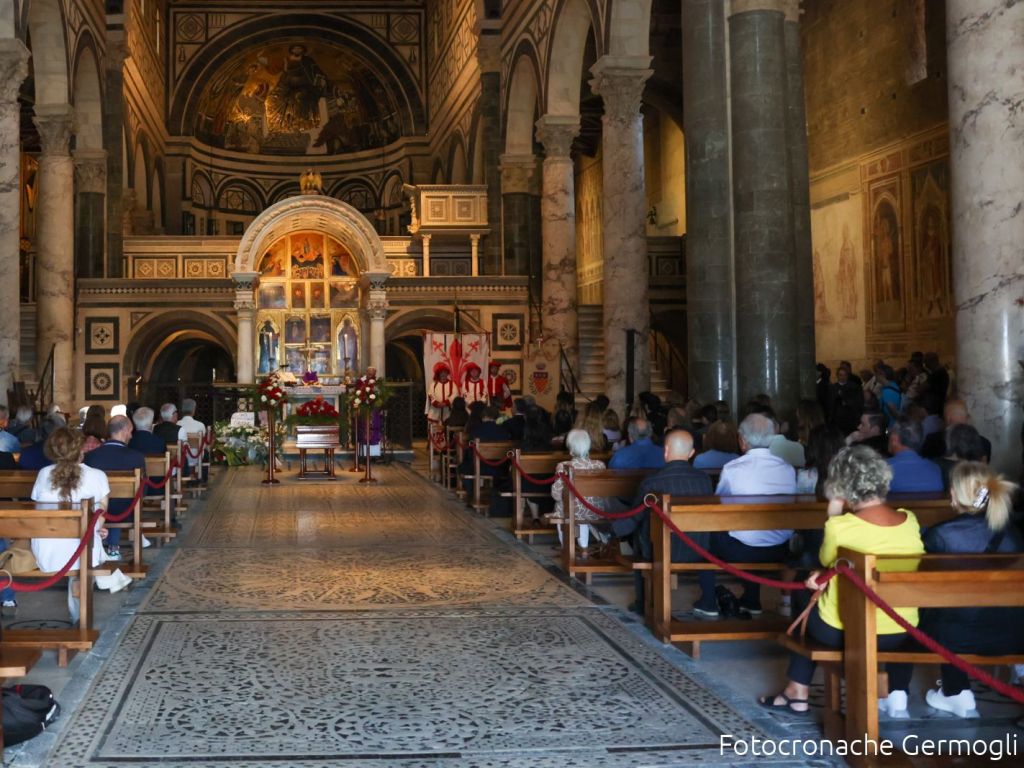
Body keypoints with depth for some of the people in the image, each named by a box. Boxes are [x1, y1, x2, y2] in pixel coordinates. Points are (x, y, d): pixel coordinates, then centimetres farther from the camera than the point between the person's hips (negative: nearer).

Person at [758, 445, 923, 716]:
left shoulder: (840, 526, -20)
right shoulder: (910, 521, -6)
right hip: (900, 634, 4)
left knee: (806, 603, 28)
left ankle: (797, 693, 33)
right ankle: (898, 695, 28)